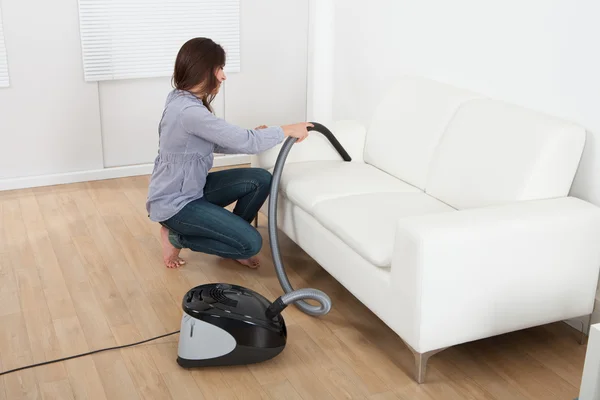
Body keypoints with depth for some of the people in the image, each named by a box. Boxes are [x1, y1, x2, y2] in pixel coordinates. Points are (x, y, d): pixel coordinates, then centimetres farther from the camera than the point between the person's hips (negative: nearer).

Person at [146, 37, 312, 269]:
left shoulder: (183, 100, 4)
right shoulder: (189, 111, -27)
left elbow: (216, 144, 14)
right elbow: (247, 143, -25)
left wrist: (256, 137, 5)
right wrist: (288, 130, -11)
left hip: (190, 189, 10)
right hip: (174, 203, -10)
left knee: (262, 179, 1)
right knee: (251, 243, -12)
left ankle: (232, 239, 15)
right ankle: (177, 237, 3)